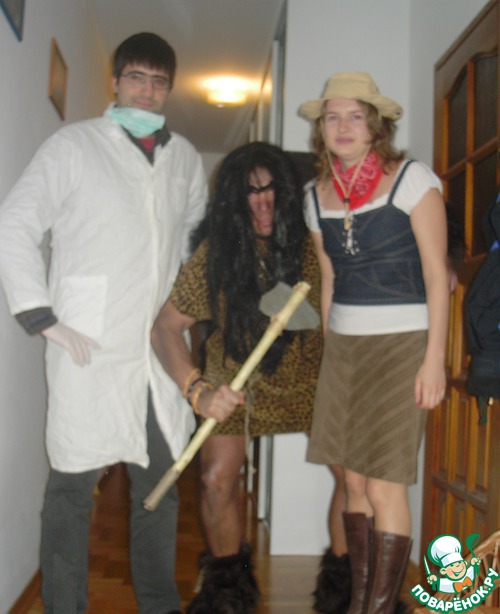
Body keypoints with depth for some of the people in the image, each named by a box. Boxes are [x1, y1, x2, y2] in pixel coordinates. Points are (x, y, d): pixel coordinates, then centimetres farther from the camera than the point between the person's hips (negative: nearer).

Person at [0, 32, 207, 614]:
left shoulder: (184, 157, 14)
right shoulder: (73, 145, 0)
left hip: (162, 348, 5)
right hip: (89, 349, -5)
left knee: (160, 480, 12)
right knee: (73, 484, 1)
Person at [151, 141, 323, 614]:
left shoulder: (312, 241, -15)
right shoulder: (217, 252, -17)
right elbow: (167, 326, -19)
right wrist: (198, 391, -32)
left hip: (309, 375, 1)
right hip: (238, 379, -1)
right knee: (217, 482, -9)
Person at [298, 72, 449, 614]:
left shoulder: (411, 180, -5)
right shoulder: (317, 195, 10)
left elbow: (437, 275, -7)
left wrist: (434, 359, -12)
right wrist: (329, 355, 15)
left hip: (402, 344, -5)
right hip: (342, 346, 5)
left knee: (384, 486, -6)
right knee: (352, 480, 8)